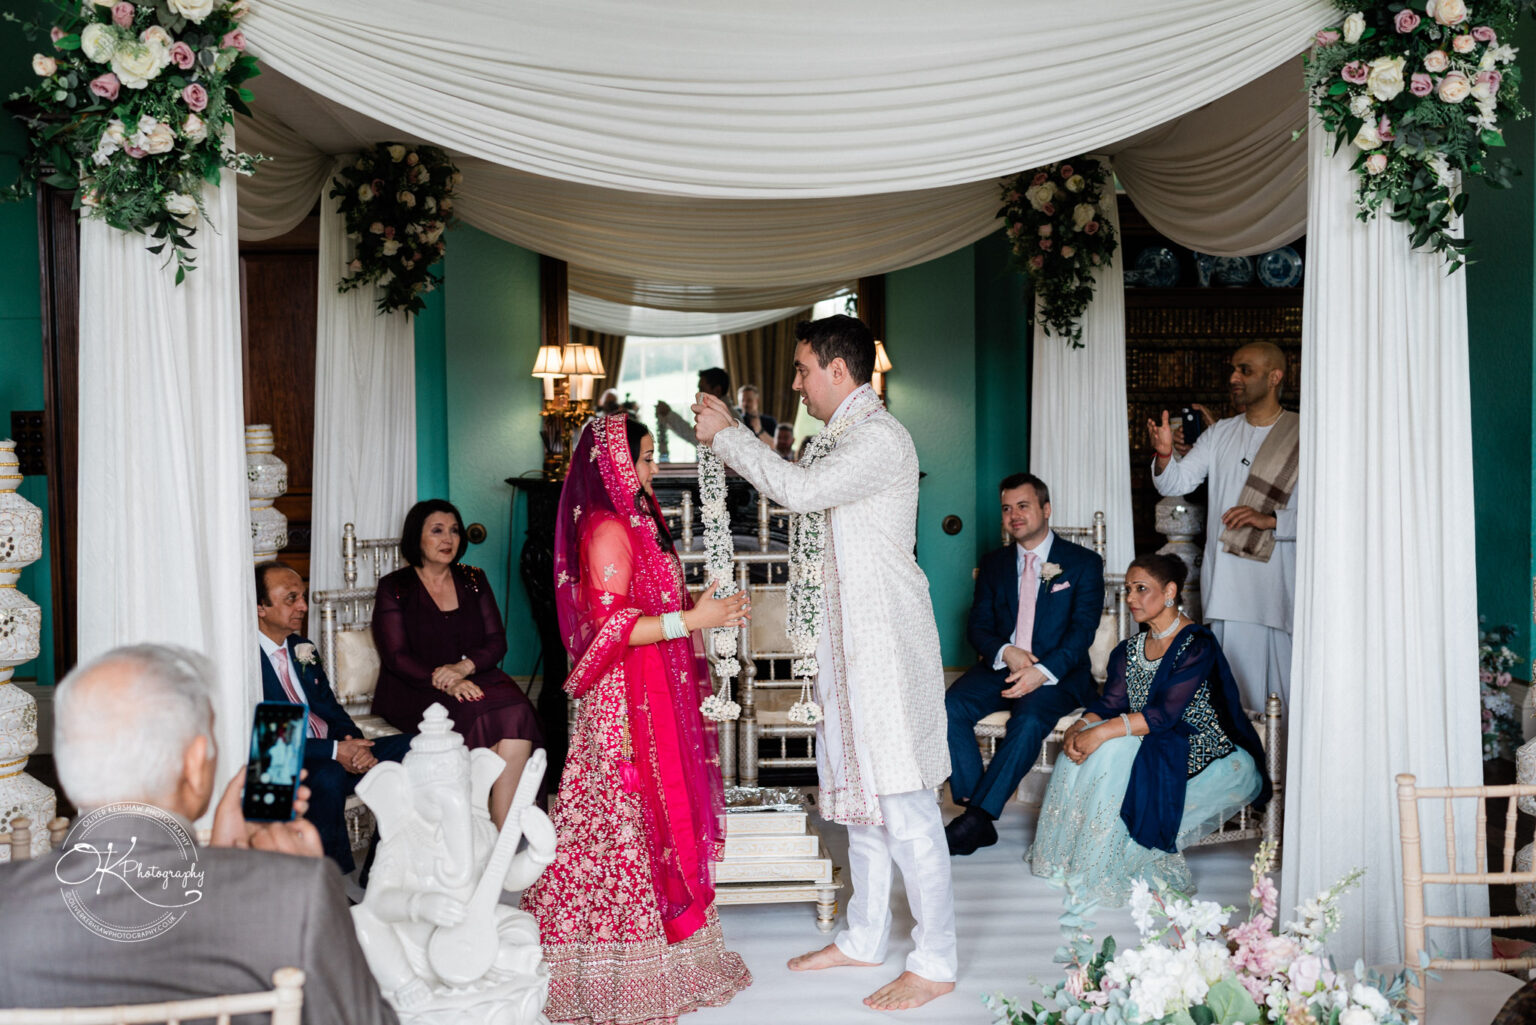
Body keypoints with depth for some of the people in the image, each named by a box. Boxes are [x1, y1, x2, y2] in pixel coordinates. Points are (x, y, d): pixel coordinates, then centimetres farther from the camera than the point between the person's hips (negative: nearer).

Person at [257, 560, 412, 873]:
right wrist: (334, 752, -22)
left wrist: (356, 745, -6)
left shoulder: (301, 648, 15)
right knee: (328, 779, -38)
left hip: (333, 753, 8)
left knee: (409, 750, -11)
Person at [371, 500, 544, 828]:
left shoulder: (473, 580, 15)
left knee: (518, 712, -29)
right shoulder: (394, 588, 4)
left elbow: (496, 641, 7)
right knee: (482, 713, -32)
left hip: (475, 679, 3)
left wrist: (464, 667, -15)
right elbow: (397, 657, -5)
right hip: (416, 691, -3)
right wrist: (446, 684, -21)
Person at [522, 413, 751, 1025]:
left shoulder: (633, 523, 15)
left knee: (659, 820, 13)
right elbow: (611, 629, -21)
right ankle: (628, 975, 6)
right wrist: (692, 619, -22)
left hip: (655, 695, 10)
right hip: (627, 700, -10)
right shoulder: (609, 529, -16)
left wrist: (705, 604, 11)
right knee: (635, 821, -4)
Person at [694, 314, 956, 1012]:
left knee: (904, 802, -6)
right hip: (849, 636, 10)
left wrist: (727, 436, -13)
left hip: (887, 638, -10)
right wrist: (732, 436, 17)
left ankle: (935, 962, 2)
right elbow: (796, 486, 27)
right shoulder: (837, 436, 15)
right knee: (857, 788, 16)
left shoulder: (880, 438, -16)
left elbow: (800, 490, -25)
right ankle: (864, 937, 28)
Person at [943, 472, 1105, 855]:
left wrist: (1041, 671, -23)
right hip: (1000, 666, 4)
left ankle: (975, 819, -30)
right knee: (948, 709, -25)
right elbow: (977, 625, 10)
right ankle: (978, 818, -23)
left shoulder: (1083, 563, 3)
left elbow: (1083, 630, -7)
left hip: (1057, 673, -4)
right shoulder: (994, 563, 16)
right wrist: (1006, 652, -14)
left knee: (1029, 720, -35)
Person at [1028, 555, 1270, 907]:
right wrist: (1079, 727, -22)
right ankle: (1071, 855, -9)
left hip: (1199, 755, -7)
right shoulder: (1130, 650, 9)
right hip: (1151, 745, 7)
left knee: (1114, 749, -29)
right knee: (1082, 745, -19)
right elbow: (1111, 703, 1)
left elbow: (1166, 713, -26)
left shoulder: (1197, 645, -16)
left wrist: (1103, 732, -34)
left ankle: (1109, 869, -17)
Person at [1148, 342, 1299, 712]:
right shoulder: (1221, 434, 14)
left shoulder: (1303, 437, -2)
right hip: (1226, 585, 4)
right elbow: (1175, 483, 8)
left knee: (1285, 688, -1)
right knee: (1236, 691, 3)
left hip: (1279, 583, -3)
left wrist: (1270, 519, -18)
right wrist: (1164, 454, -12)